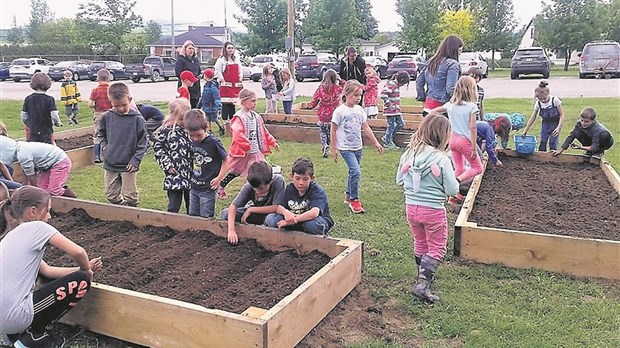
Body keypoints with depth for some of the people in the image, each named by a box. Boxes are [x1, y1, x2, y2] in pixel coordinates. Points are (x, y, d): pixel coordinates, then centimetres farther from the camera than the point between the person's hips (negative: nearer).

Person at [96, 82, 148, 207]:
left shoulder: (137, 119, -10)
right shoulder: (107, 117, 0)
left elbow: (143, 142, -6)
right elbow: (101, 134, 19)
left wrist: (135, 160, -12)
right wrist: (104, 147, 3)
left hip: (128, 166, -4)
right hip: (110, 164, 4)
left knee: (130, 197, 4)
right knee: (111, 196, 13)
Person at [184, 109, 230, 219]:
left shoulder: (213, 142, -17)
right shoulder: (192, 142, 0)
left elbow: (226, 160, -9)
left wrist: (219, 178, -12)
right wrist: (190, 176, 7)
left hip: (207, 189, -6)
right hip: (193, 187, 6)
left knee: (206, 217, 2)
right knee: (192, 216, 16)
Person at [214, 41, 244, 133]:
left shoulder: (236, 59, 14)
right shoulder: (221, 60, -4)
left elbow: (240, 70, 19)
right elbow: (217, 71, -9)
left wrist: (240, 79, 9)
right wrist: (222, 79, -13)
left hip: (235, 85, 6)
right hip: (226, 85, -5)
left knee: (233, 103, 9)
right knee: (225, 103, -6)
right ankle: (225, 120, -2)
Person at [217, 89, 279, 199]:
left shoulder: (256, 117, 7)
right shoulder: (238, 117, -18)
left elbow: (264, 132, 16)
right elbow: (237, 134, -31)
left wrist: (272, 142, 12)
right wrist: (247, 146, -29)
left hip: (256, 151, 6)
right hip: (241, 152, -6)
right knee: (233, 172, 11)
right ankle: (220, 188, 31)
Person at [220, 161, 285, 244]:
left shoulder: (278, 181, -30)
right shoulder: (249, 186, -23)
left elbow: (276, 208, -31)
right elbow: (233, 206, -25)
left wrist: (251, 210, -25)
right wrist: (231, 230, -39)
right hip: (255, 213, 3)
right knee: (225, 214, -16)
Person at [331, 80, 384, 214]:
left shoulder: (359, 110, 4)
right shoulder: (339, 111, -12)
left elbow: (366, 128, 9)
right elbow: (334, 130, -7)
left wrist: (376, 143, 7)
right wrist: (333, 149, -6)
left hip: (358, 147, 6)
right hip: (345, 147, -6)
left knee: (353, 172, 15)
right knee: (356, 171, -17)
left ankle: (348, 196, 32)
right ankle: (354, 200, -5)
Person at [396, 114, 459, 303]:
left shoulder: (408, 154, -4)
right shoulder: (441, 159, -18)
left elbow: (399, 180, 7)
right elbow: (452, 190, -14)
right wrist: (453, 179, 6)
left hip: (411, 207, 5)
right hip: (433, 210, -5)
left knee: (420, 243, 25)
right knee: (436, 248, 11)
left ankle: (424, 277, 40)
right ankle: (423, 285, 3)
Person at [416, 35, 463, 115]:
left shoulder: (431, 62, 12)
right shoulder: (452, 64, -10)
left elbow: (419, 82, 15)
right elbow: (451, 89, -18)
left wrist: (423, 98, 20)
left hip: (428, 104, 8)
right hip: (442, 106, -8)